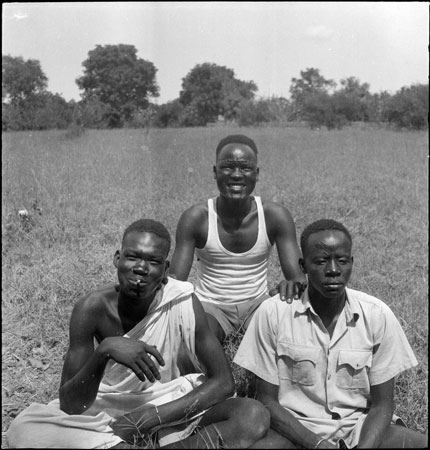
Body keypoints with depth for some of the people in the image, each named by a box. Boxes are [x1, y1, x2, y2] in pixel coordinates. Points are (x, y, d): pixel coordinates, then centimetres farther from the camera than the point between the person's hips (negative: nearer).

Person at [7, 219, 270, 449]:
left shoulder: (182, 300, -20)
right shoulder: (92, 308, -20)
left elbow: (223, 382, -16)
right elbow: (70, 406, -20)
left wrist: (150, 419, -24)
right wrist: (104, 350, -39)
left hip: (165, 406, 1)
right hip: (103, 407, 0)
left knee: (254, 416, -25)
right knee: (23, 429, -27)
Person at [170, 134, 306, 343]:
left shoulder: (275, 216, -12)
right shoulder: (196, 218, -15)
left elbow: (298, 277, -15)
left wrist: (294, 285, -41)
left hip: (257, 303, 2)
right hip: (211, 304, -2)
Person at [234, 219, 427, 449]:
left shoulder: (377, 315, -9)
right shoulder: (273, 313, -13)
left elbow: (381, 405, -1)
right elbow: (267, 401, -6)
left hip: (360, 426, 3)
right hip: (295, 427, -2)